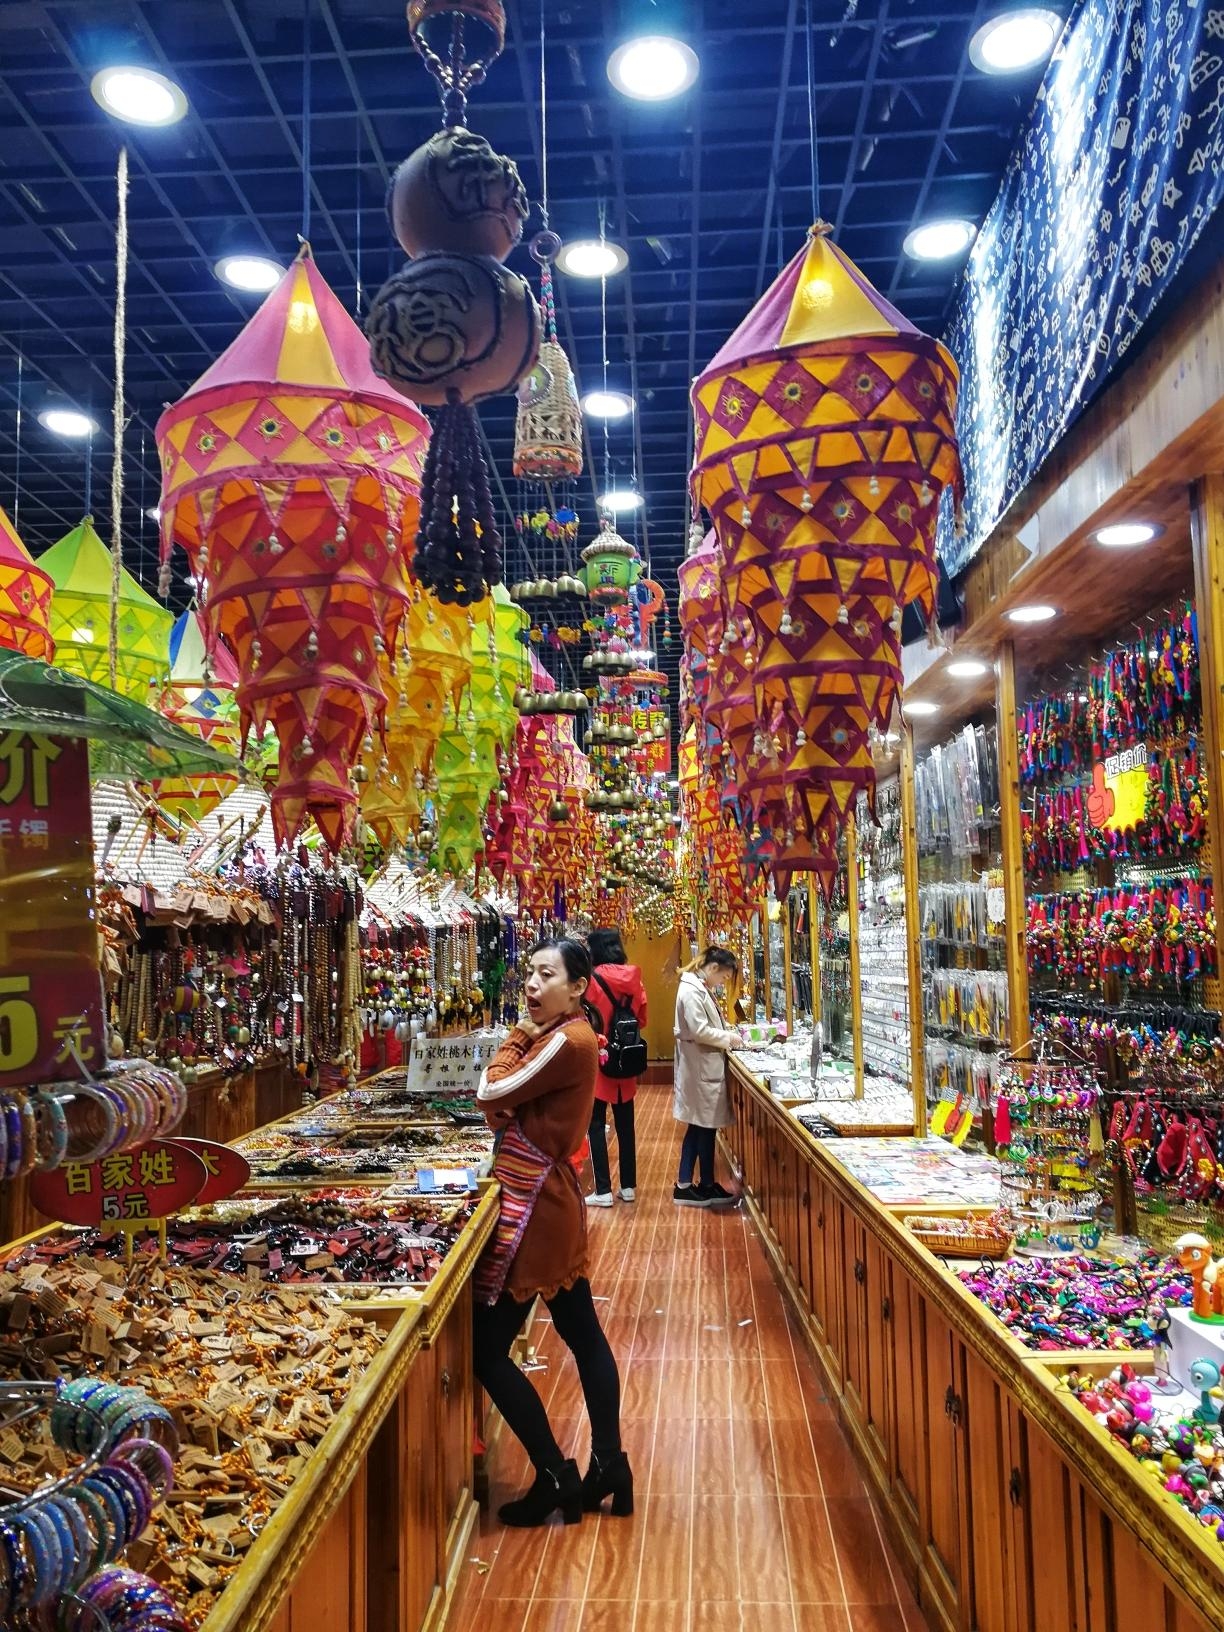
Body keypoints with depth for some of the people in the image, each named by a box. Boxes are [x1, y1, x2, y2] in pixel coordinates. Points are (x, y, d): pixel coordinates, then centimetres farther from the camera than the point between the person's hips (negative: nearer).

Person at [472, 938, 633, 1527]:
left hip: (534, 1203, -11)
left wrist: (517, 1038, -6)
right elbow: (499, 1108, 8)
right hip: (552, 1197, 11)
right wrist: (526, 1036, -4)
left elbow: (494, 1096, -18)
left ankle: (556, 1478, 10)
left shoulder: (570, 1042, -20)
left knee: (486, 1349, -1)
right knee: (582, 1332, 16)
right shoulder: (558, 1035, 10)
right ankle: (609, 1467, 28)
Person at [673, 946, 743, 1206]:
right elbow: (698, 1030, -23)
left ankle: (684, 1186, 17)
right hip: (701, 1068, -10)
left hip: (704, 1067, 10)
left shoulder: (700, 988, 13)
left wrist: (727, 1032, 5)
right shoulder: (691, 990, -18)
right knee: (706, 1126, 2)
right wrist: (728, 1038, -12)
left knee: (699, 1126, 12)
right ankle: (707, 1186, 14)